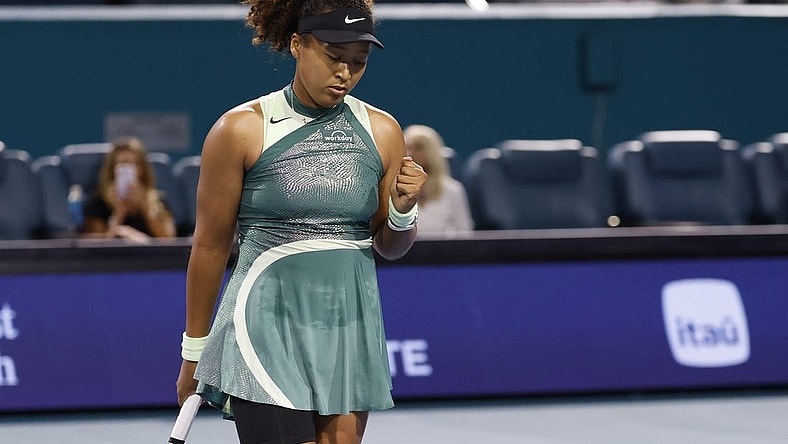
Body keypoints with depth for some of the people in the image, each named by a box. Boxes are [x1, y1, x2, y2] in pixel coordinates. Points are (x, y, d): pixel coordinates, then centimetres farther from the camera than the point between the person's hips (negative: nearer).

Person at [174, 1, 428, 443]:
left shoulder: (382, 132, 6)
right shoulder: (241, 130, -4)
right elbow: (210, 245, 2)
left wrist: (403, 210, -7)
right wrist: (194, 353, 6)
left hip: (352, 334, 4)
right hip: (268, 330, -4)